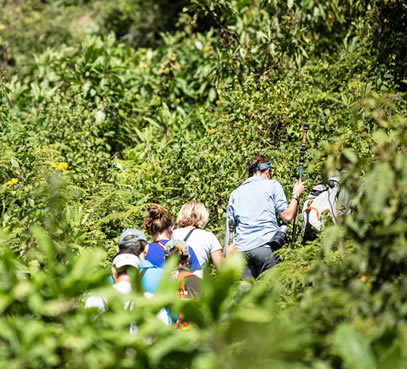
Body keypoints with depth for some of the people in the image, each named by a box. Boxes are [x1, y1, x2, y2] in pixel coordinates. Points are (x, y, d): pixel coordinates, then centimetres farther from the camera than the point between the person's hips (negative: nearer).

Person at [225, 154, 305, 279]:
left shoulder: (235, 193, 19)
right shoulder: (272, 185, 7)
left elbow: (229, 229, 17)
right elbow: (287, 217, 2)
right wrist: (296, 195, 17)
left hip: (241, 249, 4)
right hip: (266, 246, -4)